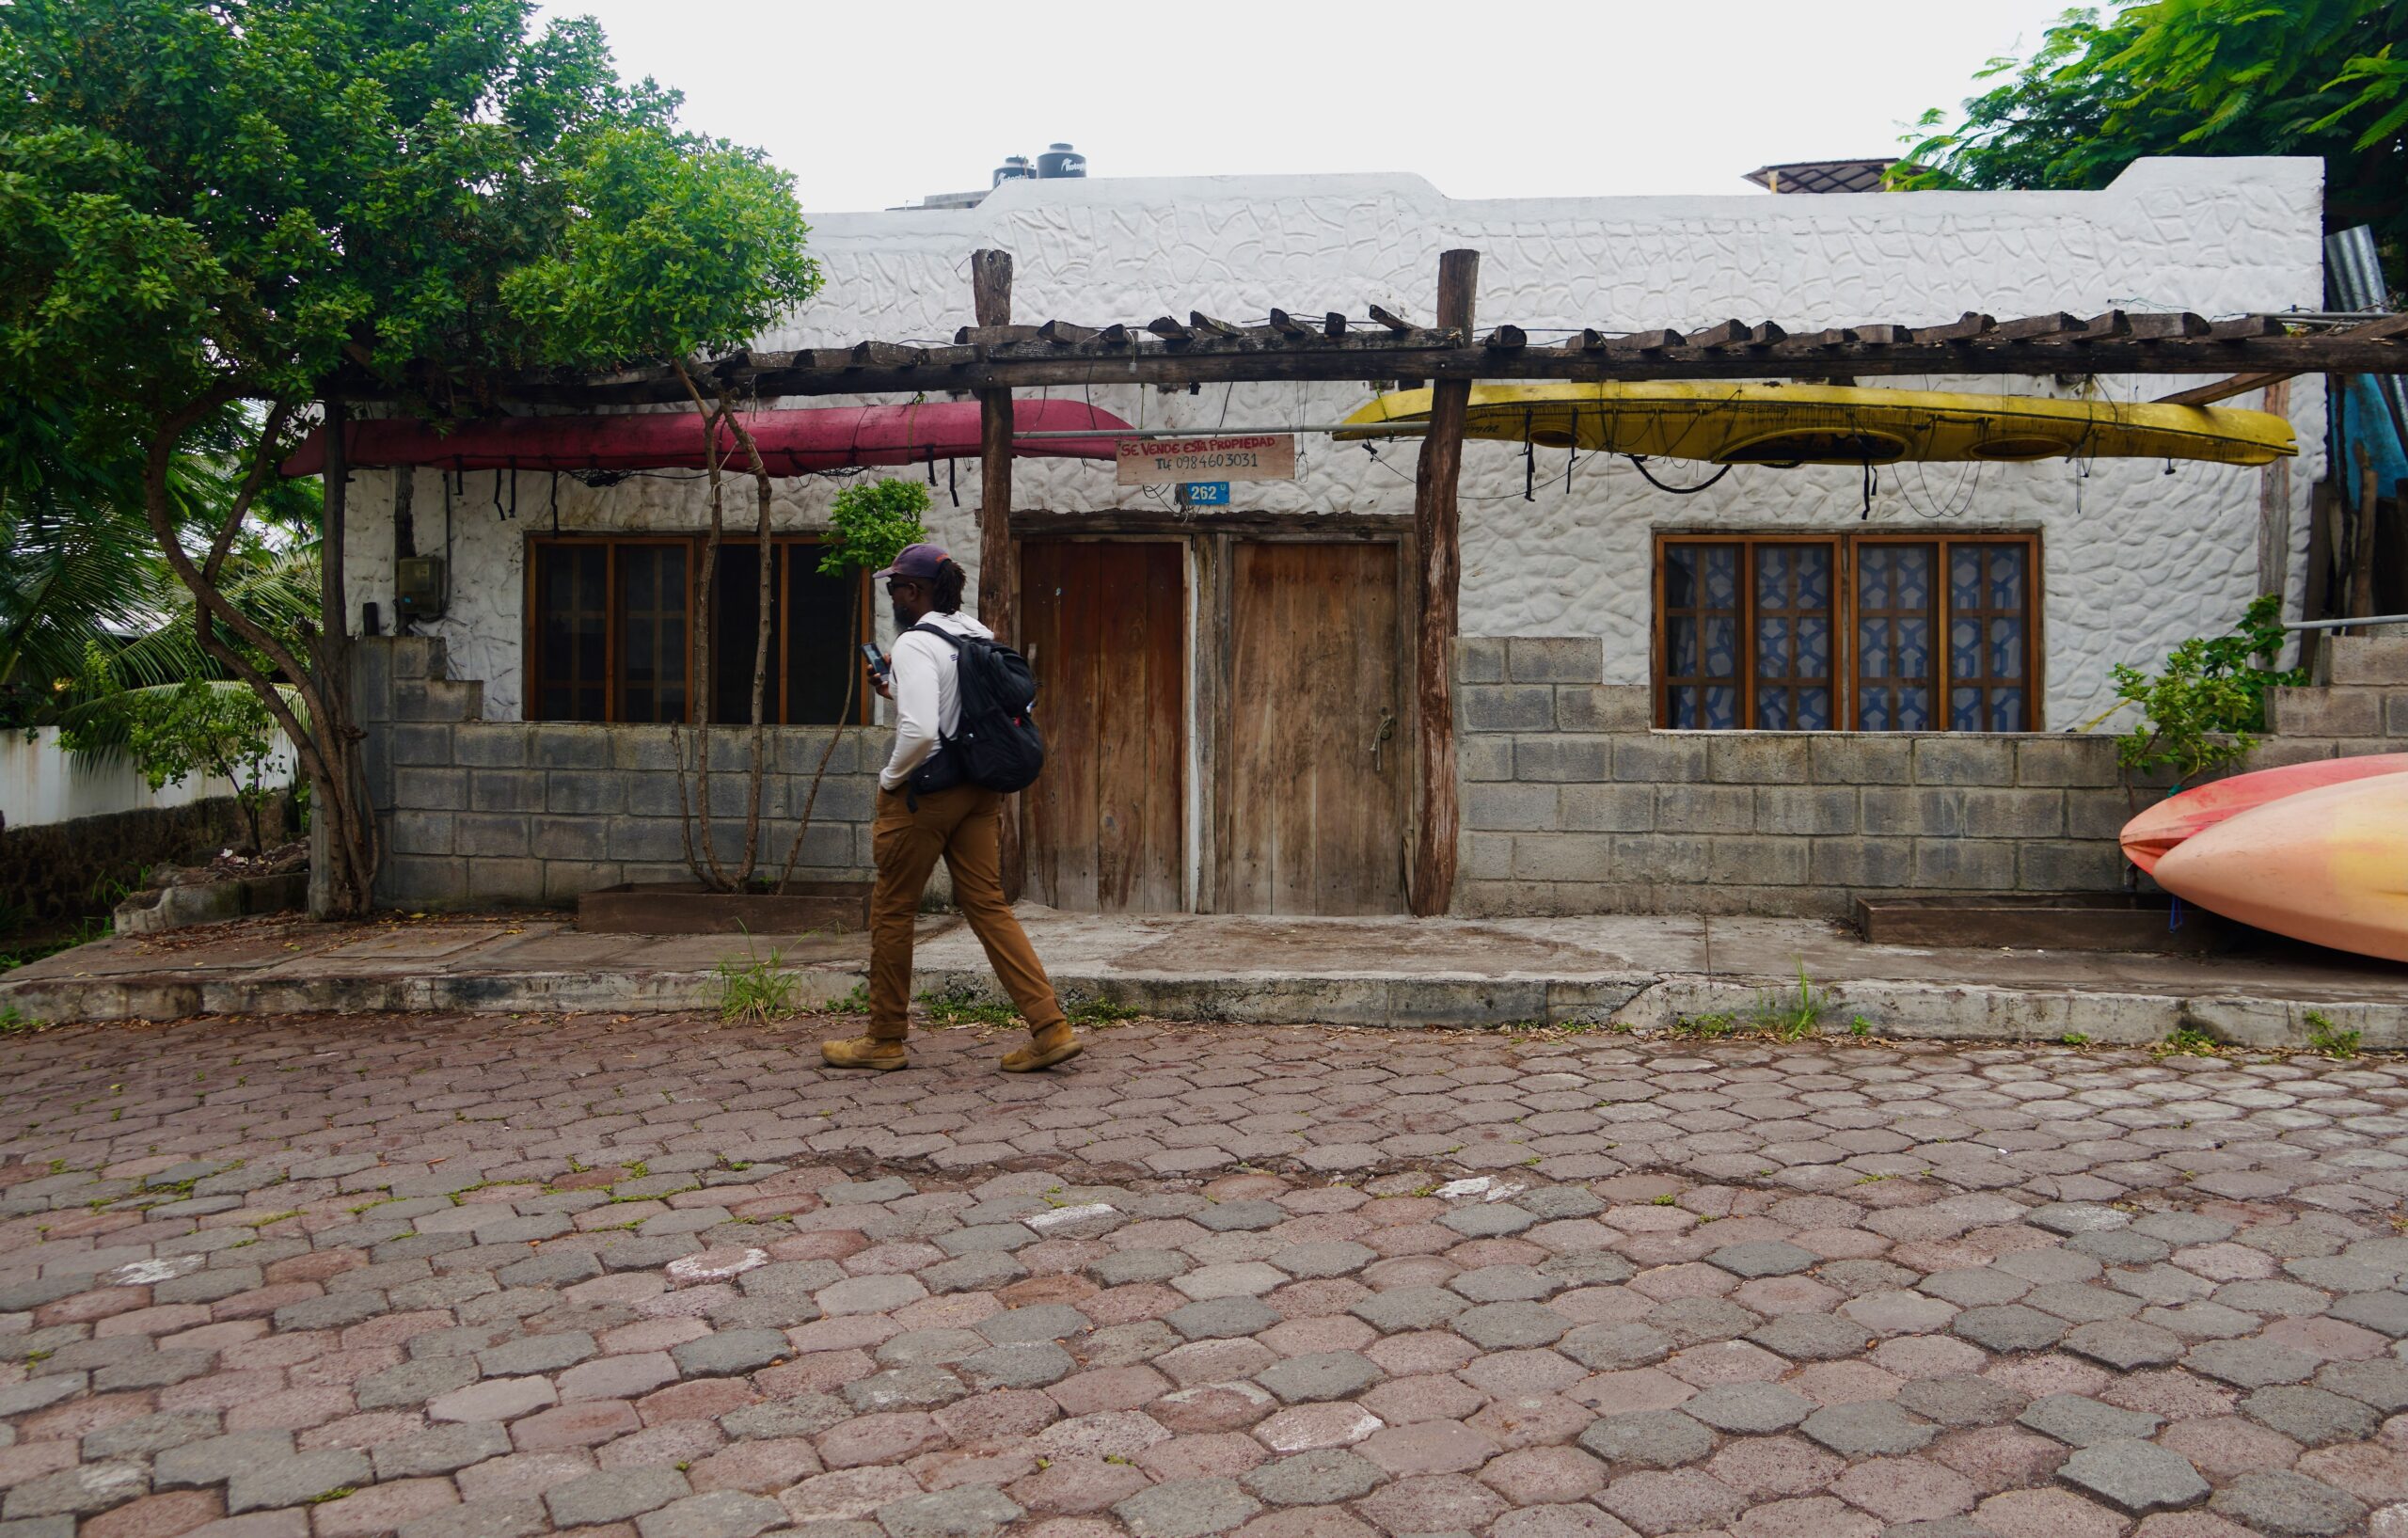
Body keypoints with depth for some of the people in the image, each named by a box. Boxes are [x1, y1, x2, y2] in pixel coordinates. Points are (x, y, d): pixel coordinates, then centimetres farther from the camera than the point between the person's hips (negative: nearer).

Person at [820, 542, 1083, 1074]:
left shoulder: (915, 645, -15)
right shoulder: (977, 637, 11)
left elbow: (919, 732, -26)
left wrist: (889, 779, -10)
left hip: (927, 790, -8)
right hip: (979, 791, 8)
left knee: (892, 911, 7)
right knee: (988, 906, 7)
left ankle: (885, 1039, 18)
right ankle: (1051, 1027, 0)